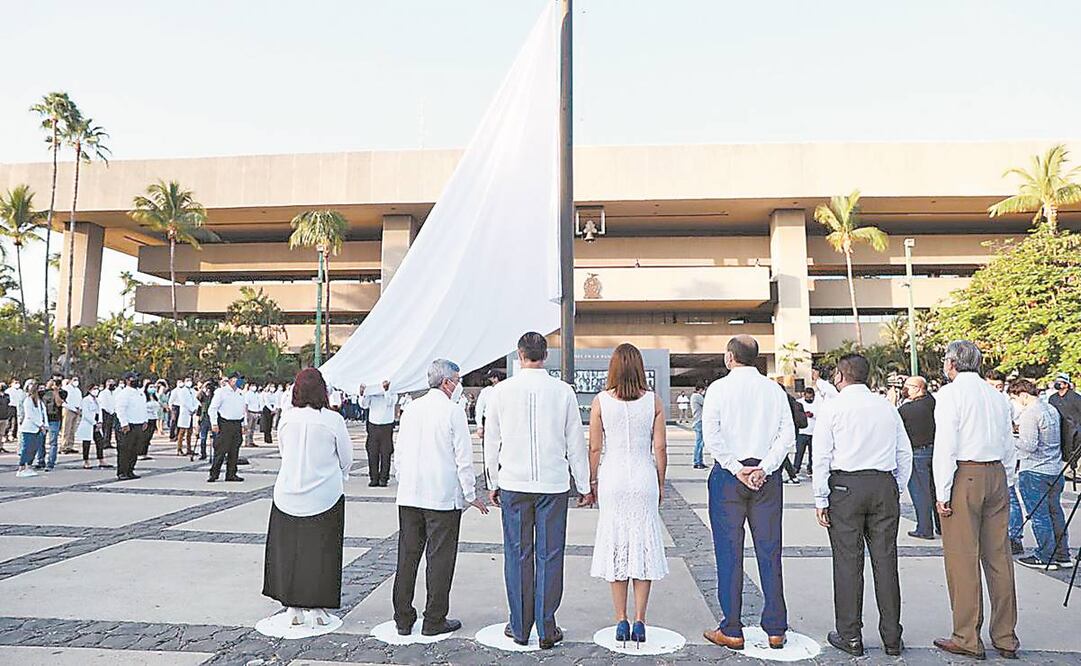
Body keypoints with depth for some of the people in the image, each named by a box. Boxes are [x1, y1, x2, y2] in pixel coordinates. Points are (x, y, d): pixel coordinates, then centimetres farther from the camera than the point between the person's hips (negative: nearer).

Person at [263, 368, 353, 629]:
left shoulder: (286, 419, -5)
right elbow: (346, 458, -2)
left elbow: (284, 452, 9)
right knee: (320, 552, 8)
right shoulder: (333, 420, -13)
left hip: (288, 496, 3)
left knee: (288, 550, 13)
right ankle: (315, 609, 14)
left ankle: (293, 608, 22)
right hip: (324, 497, -3)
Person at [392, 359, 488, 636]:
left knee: (407, 556, 11)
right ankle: (434, 621, 11)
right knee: (439, 559, 4)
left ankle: (403, 619, 19)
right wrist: (470, 495, -1)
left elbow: (399, 455, 12)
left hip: (408, 496, 6)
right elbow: (463, 458, -9)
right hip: (443, 497, -6)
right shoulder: (453, 412, -10)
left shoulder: (411, 409, 7)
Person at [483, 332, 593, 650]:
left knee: (517, 556, 9)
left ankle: (520, 628, 19)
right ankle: (547, 630, 13)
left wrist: (493, 483, 15)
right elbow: (576, 442, 0)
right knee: (549, 556, 7)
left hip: (513, 484, 1)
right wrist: (584, 486, 9)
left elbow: (491, 442, 3)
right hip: (554, 484, 0)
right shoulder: (563, 391, -5)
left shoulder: (502, 391, -3)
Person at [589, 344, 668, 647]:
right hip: (644, 479, 1)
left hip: (612, 480, 0)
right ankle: (639, 622, 12)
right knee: (644, 546, 8)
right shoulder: (653, 401, -3)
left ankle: (621, 622, 14)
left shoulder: (601, 401, -5)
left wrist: (593, 481, 9)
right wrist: (661, 483, 10)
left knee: (615, 545, 8)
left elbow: (595, 448, -3)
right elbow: (660, 448, -1)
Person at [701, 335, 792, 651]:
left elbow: (712, 436, -12)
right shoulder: (774, 390, 4)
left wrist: (736, 469, -9)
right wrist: (763, 468, -7)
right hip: (767, 476, 3)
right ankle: (775, 630, 16)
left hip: (728, 474, -3)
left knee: (729, 553, 3)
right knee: (770, 552, 9)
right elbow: (787, 435, -2)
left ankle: (731, 631, 9)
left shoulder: (719, 388, -4)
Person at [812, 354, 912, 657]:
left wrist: (821, 499, -1)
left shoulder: (832, 407, -2)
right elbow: (905, 453, 11)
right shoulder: (887, 406, 10)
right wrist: (897, 490, 18)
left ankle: (850, 637, 8)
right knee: (885, 559, 8)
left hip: (845, 486, -4)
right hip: (885, 485, 4)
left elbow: (822, 457, -6)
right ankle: (892, 638, 16)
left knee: (848, 561, 1)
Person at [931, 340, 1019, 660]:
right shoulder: (997, 395, 13)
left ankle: (967, 639, 6)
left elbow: (945, 446, -13)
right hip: (997, 475, 7)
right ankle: (1005, 638, 20)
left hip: (963, 477, -7)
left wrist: (943, 493, -10)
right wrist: (1006, 485, 20)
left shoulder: (950, 393, -7)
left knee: (962, 559, 0)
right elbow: (1009, 446, 15)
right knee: (999, 556, 11)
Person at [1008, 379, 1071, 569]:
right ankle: (1062, 555, 22)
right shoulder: (1052, 410, 11)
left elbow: (1029, 445, -21)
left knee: (1039, 514, -1)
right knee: (1055, 512, 15)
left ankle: (1045, 557, 4)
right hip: (1056, 471, 9)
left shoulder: (1029, 413, -16)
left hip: (1034, 471, -9)